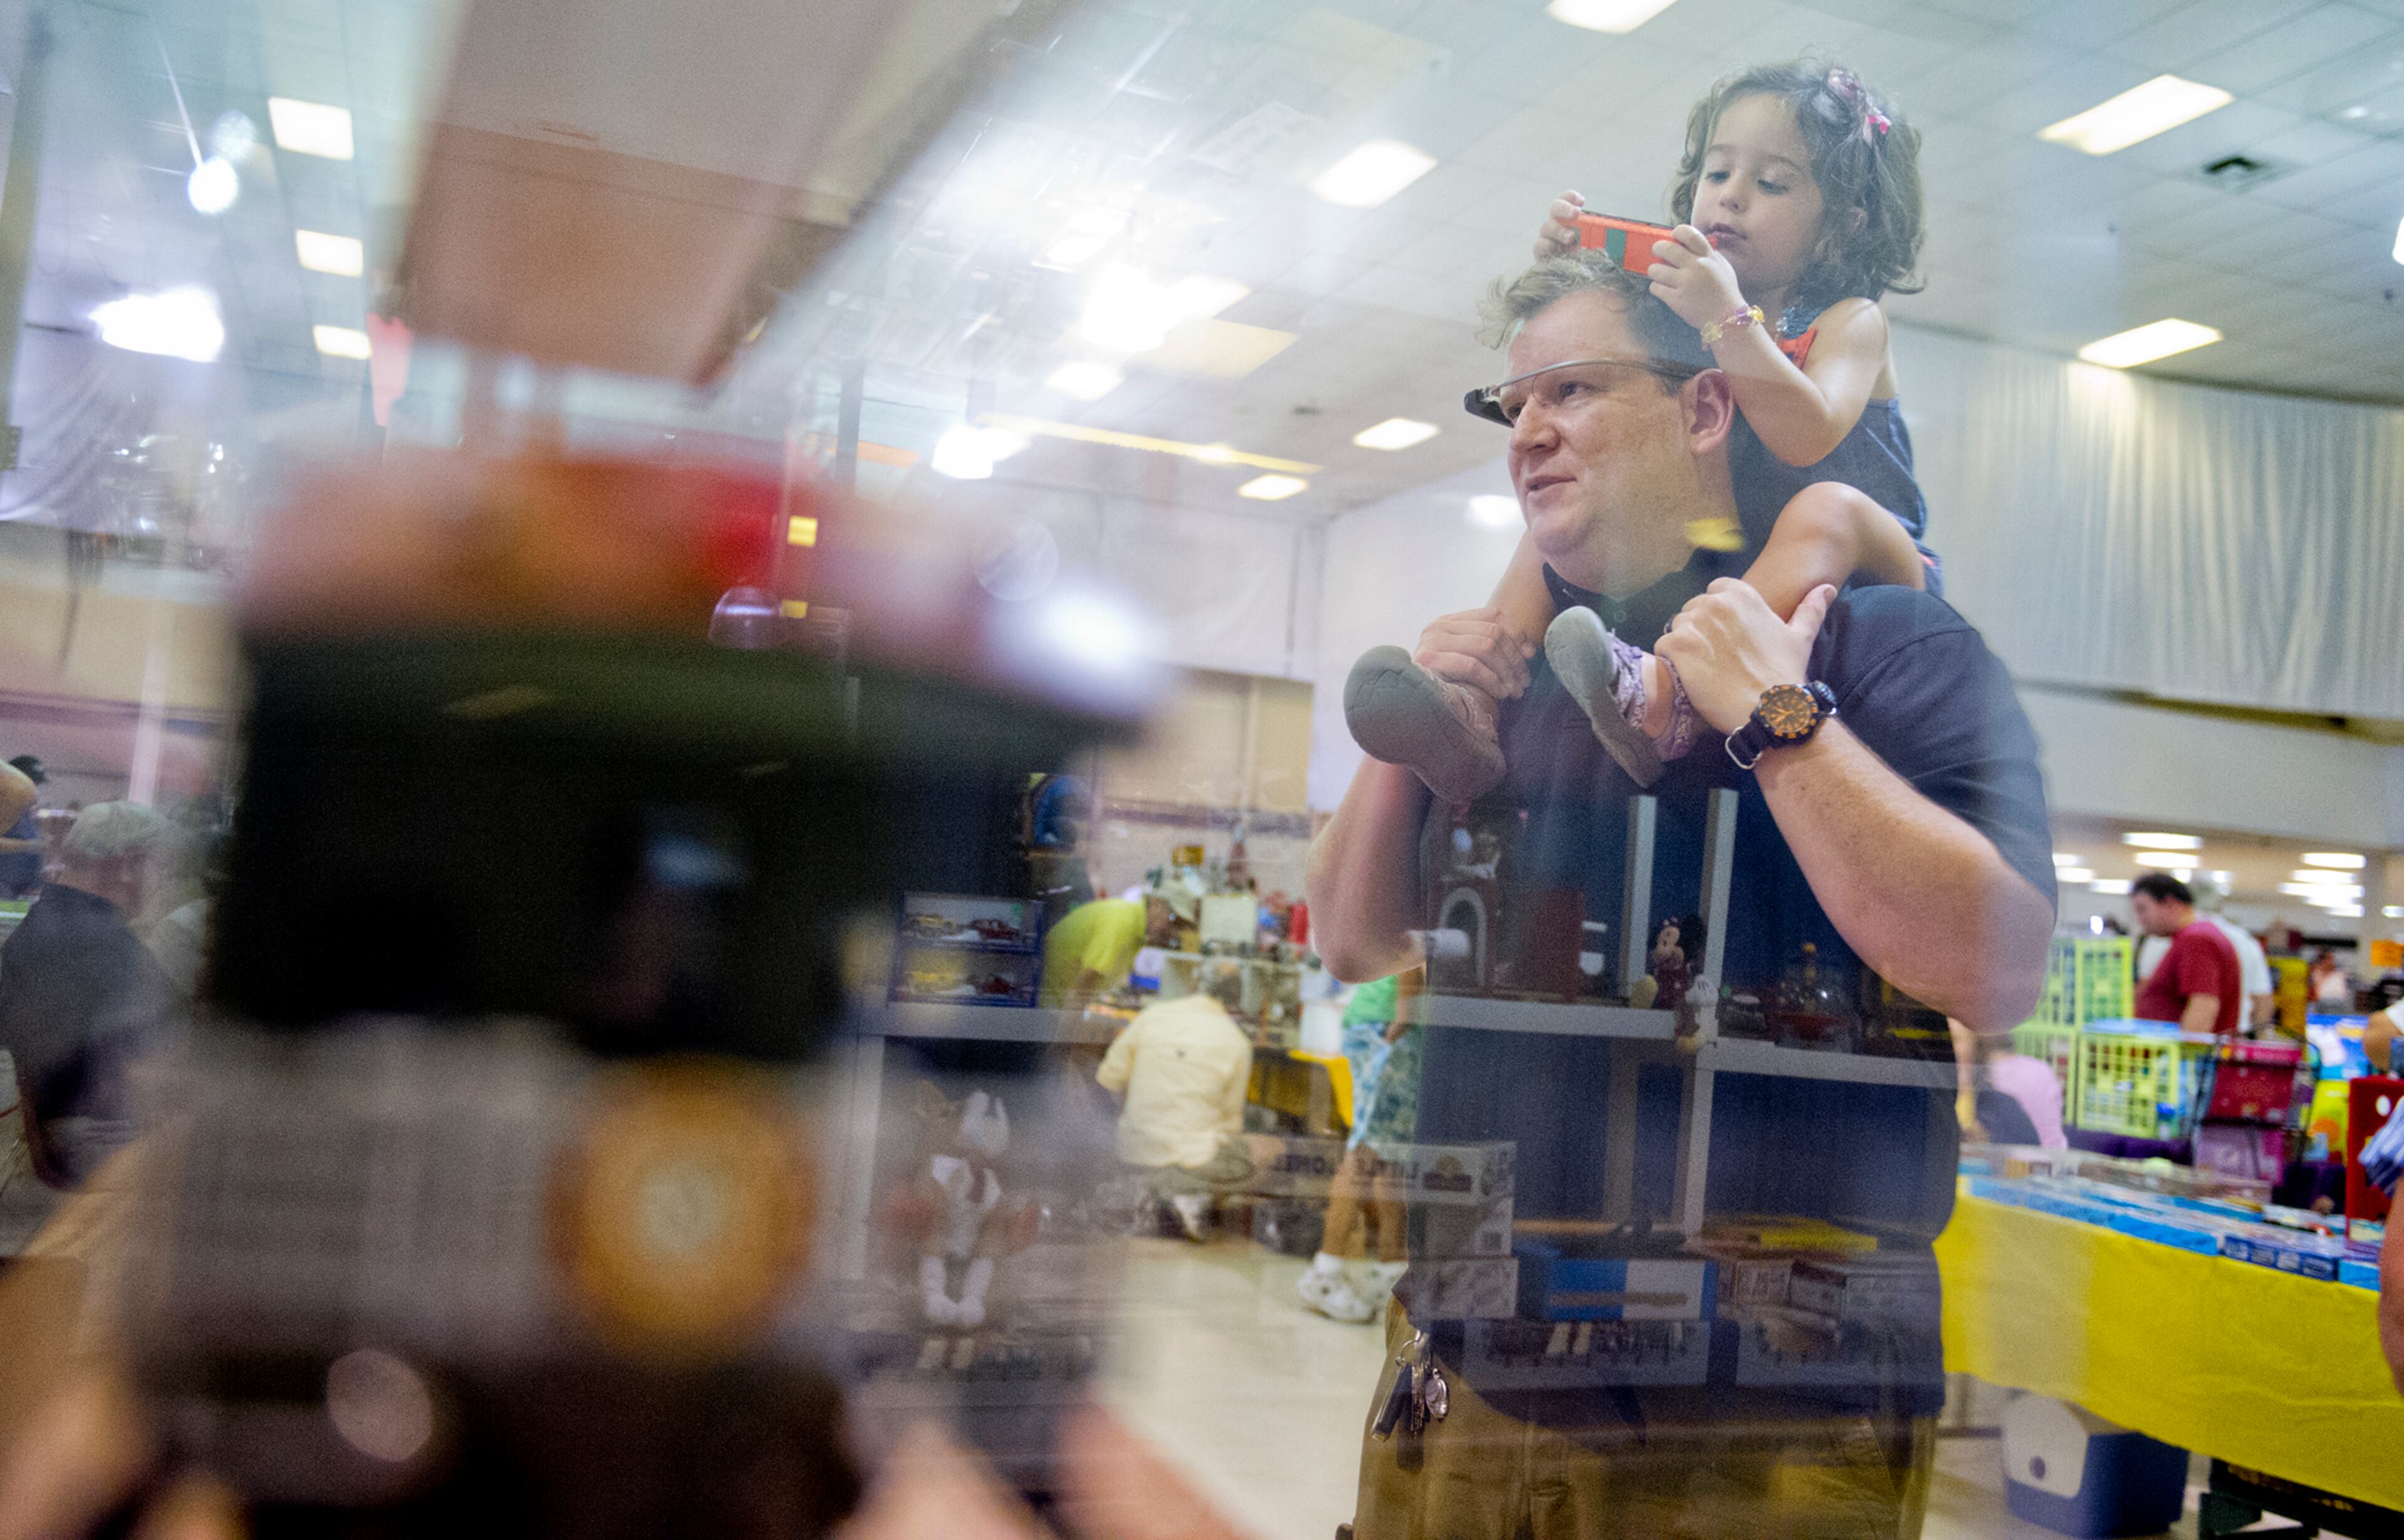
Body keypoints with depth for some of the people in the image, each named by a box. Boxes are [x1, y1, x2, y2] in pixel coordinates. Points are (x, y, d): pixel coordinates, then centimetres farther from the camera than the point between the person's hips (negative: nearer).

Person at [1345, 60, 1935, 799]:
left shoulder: (1849, 322, -1)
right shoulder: (1682, 309, 13)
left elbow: (1809, 437, -22)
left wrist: (1726, 319, -30)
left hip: (1854, 571, -4)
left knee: (1827, 508, -35)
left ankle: (1669, 696, -61)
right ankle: (1477, 708, -31)